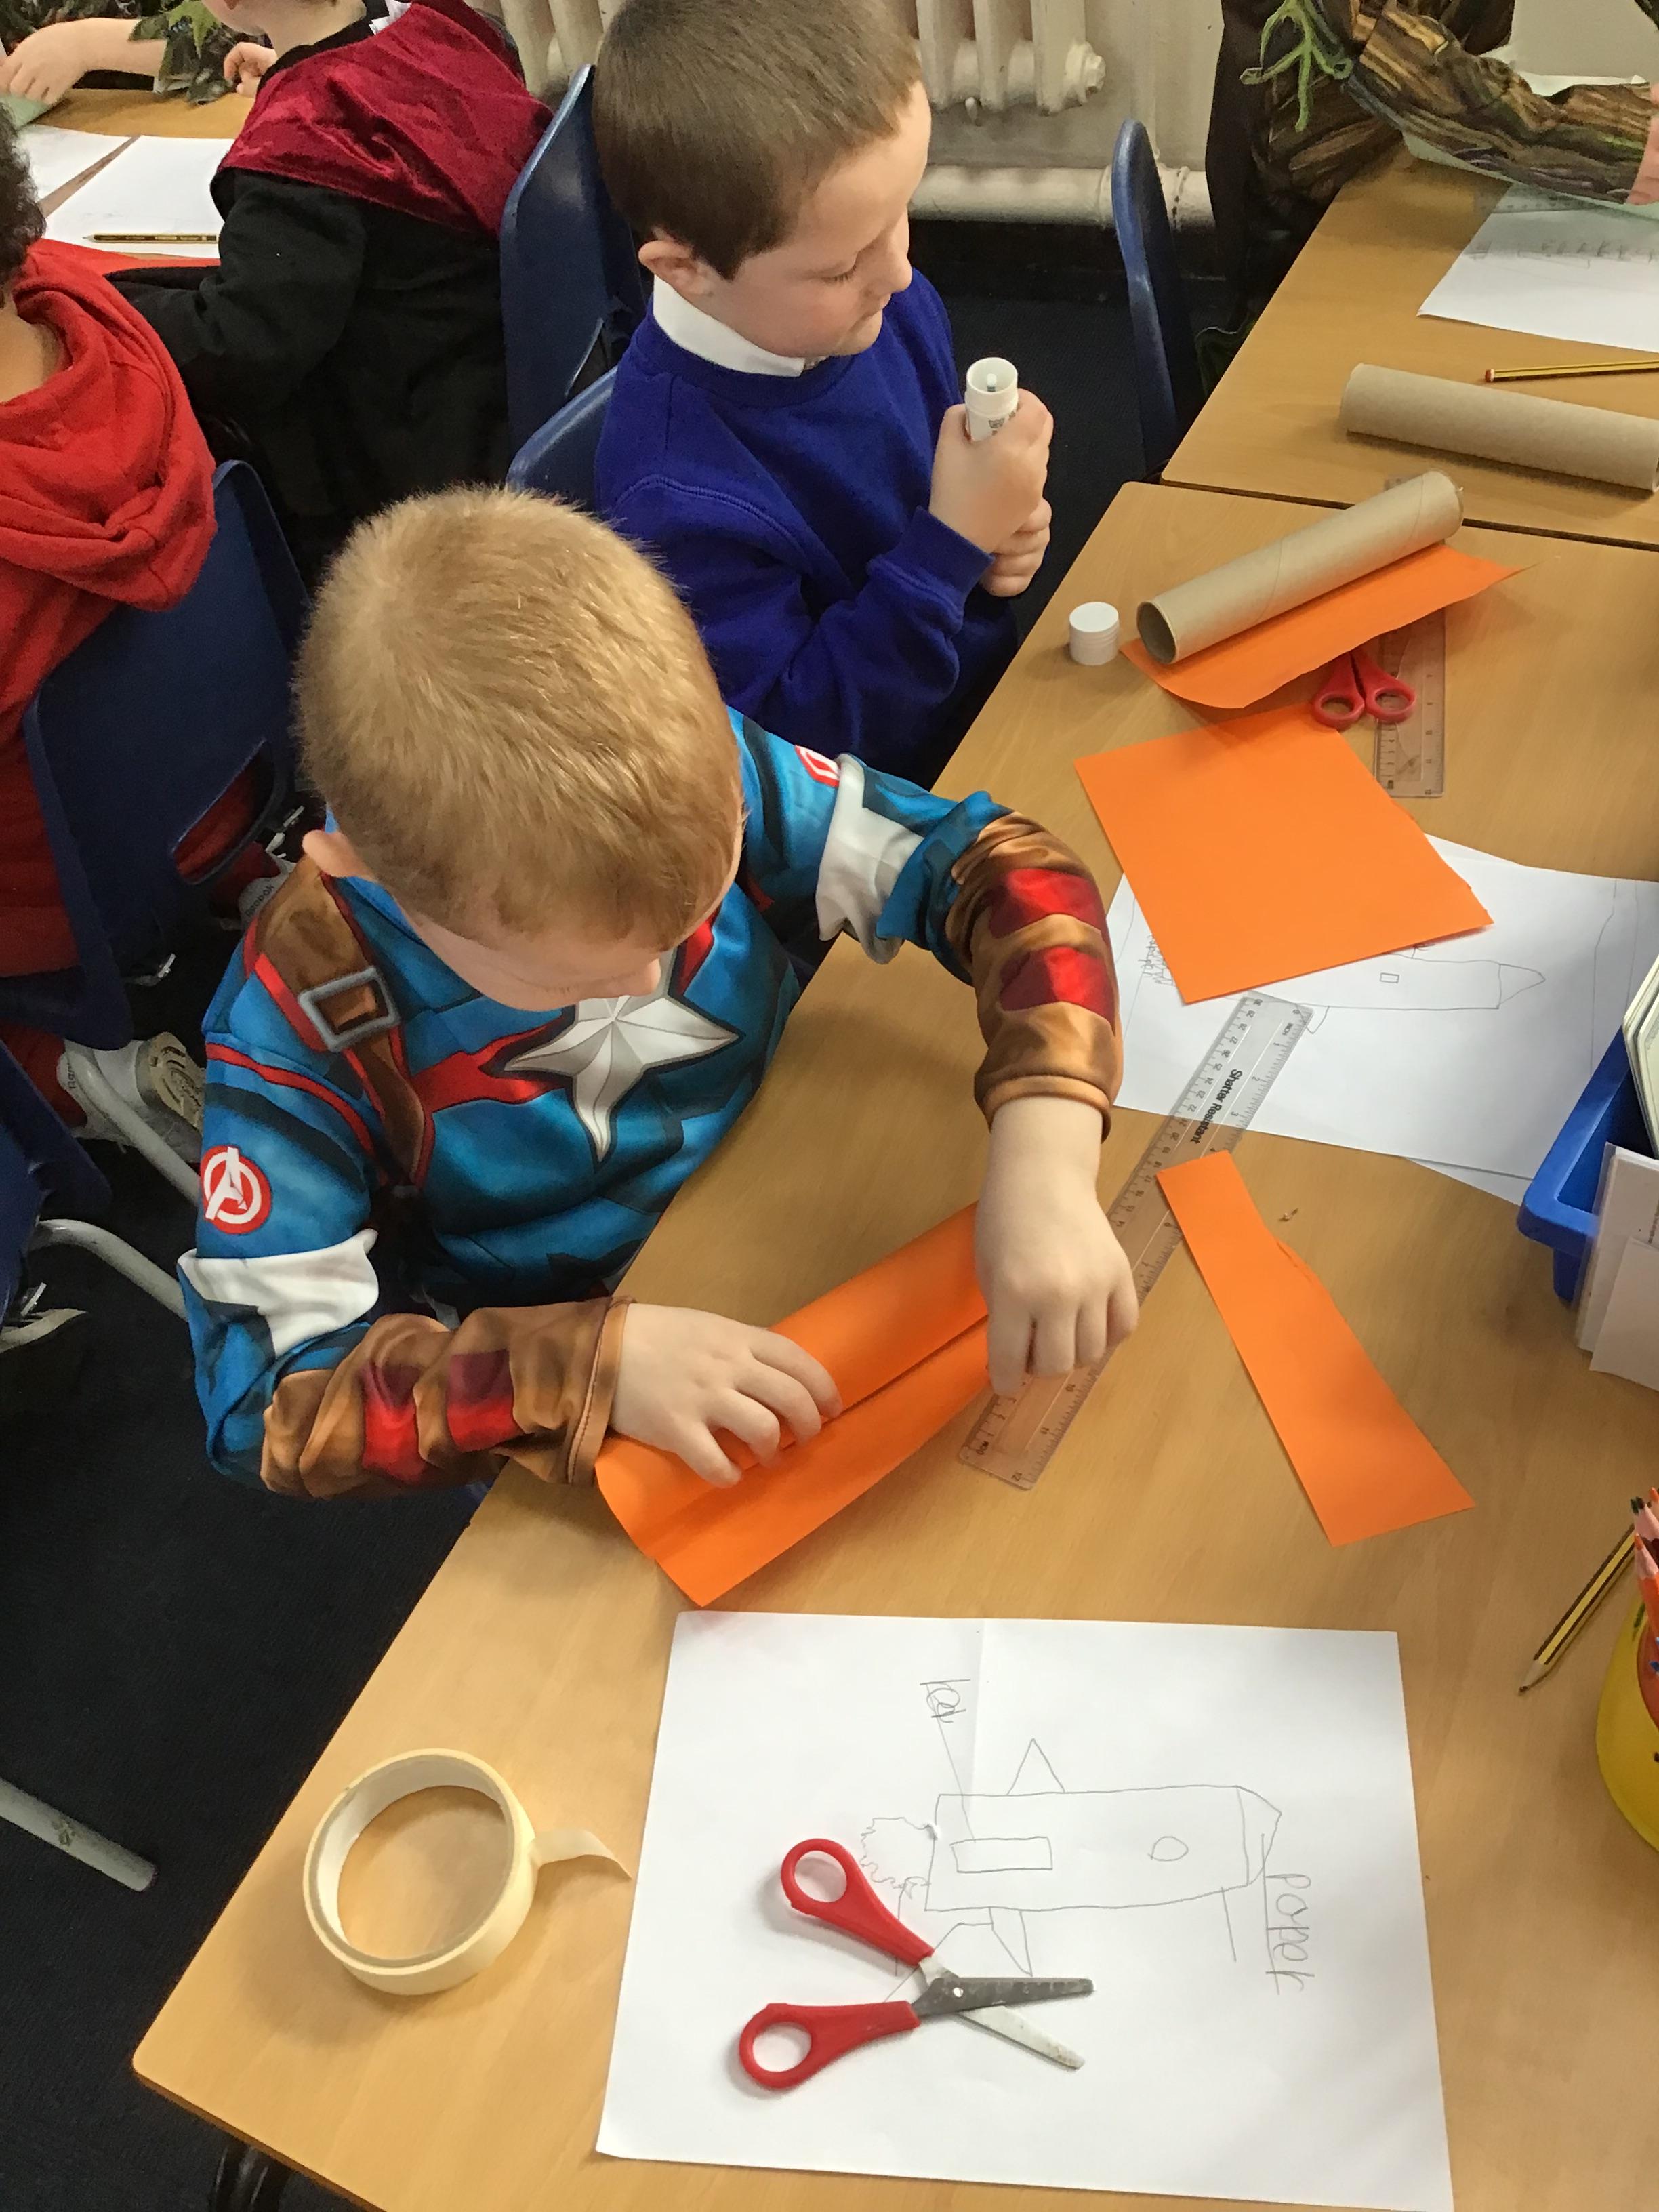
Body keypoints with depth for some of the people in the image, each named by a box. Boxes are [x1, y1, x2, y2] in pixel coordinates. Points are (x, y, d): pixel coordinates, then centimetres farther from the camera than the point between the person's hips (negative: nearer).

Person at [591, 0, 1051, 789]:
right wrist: (953, 542, -30)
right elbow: (787, 743, -25)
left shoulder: (888, 301, -8)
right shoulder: (682, 496, -30)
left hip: (996, 692, 6)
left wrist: (995, 534, -11)